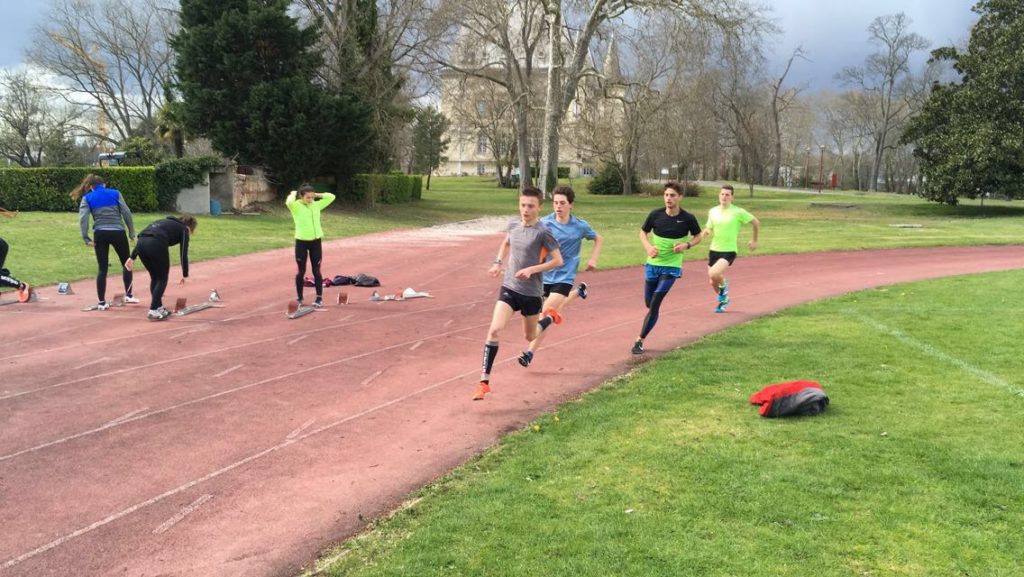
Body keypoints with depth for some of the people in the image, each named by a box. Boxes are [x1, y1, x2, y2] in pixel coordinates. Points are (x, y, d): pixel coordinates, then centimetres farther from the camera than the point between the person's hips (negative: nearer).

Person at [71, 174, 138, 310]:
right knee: (126, 264, 18)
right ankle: (128, 296, 20)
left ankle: (101, 302, 8)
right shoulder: (115, 194, 10)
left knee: (103, 269, 8)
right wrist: (132, 233, 4)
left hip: (100, 234, 1)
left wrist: (86, 238, -5)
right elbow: (126, 213, 1)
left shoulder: (87, 198, 10)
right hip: (118, 232, 0)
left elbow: (83, 218, -4)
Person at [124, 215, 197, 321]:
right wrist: (185, 275, 20)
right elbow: (184, 254, 12)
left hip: (141, 243, 6)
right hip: (156, 244, -6)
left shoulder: (166, 222, 35)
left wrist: (133, 257, 19)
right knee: (162, 278, 10)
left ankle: (158, 308, 26)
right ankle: (153, 311, 3)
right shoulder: (183, 230, 19)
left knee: (154, 277, 22)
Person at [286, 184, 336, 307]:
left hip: (316, 241, 3)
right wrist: (293, 194, -10)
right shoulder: (296, 206, -7)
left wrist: (317, 195, 3)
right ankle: (299, 298, 17)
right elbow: (289, 202, -30)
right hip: (301, 242, -3)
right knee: (301, 271, 6)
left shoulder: (317, 205, 5)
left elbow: (331, 197, 6)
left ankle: (319, 298, 10)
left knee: (316, 271, 5)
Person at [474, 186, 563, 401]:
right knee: (494, 330, -16)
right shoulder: (513, 225, 1)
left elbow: (558, 260, -12)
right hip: (509, 287, 3)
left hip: (531, 292, -3)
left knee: (530, 336, 16)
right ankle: (484, 381, -13)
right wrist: (498, 263, 9)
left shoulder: (542, 232, -15)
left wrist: (532, 269, -23)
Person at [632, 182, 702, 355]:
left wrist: (686, 245, -14)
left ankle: (640, 340, -1)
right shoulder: (655, 214, -6)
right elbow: (643, 232, 9)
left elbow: (697, 237, 7)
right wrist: (648, 247, -10)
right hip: (652, 264, 3)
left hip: (671, 267, -3)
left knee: (654, 305, -10)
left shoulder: (688, 218, -10)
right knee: (649, 303, 12)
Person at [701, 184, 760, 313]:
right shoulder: (712, 211, 4)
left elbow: (756, 222, 2)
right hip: (714, 250, 5)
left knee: (714, 274, -29)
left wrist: (754, 241, 8)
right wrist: (706, 232, -9)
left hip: (729, 251, -5)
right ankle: (723, 300, 41)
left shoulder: (738, 212, -10)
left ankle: (723, 285, 6)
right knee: (712, 282, 11)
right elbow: (708, 230, 15)